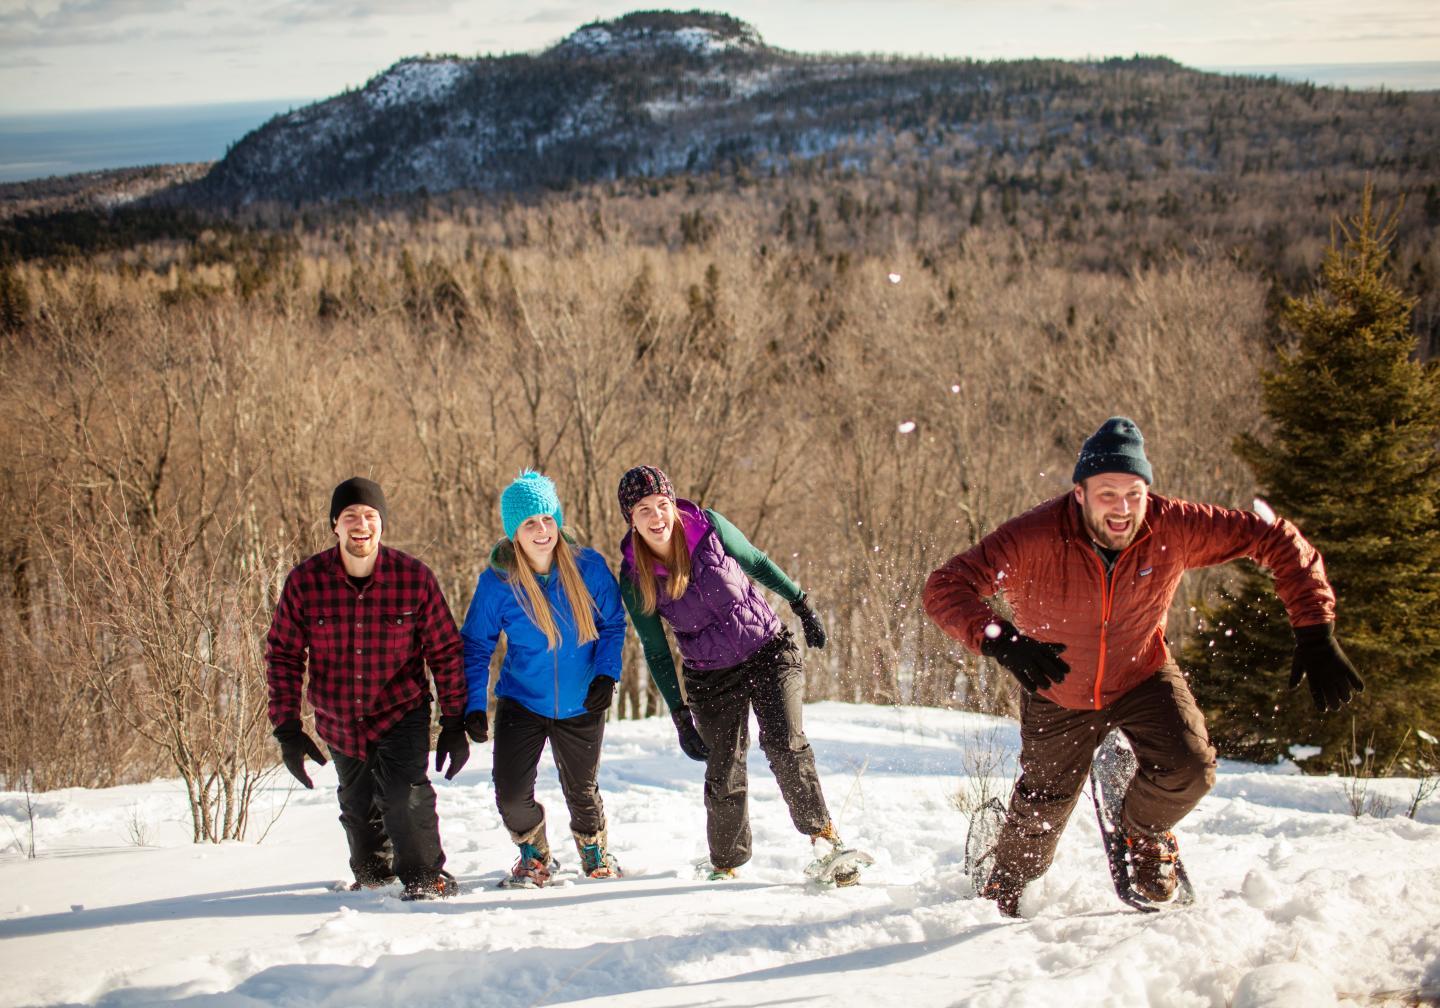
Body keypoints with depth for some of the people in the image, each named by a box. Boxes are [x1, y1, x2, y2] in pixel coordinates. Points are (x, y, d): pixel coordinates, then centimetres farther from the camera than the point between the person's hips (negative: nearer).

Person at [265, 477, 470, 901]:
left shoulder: (414, 577, -15)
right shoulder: (305, 581, -13)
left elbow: (446, 652, -6)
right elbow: (282, 656, -4)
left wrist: (454, 725, -6)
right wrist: (287, 730, -7)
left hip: (402, 713, -3)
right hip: (339, 722, 3)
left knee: (404, 793, -21)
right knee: (357, 807, 18)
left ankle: (426, 877, 1)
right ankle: (372, 872, 46)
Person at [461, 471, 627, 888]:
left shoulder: (588, 567, -13)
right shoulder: (496, 582, -15)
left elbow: (612, 624, 0)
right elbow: (475, 645, -4)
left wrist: (607, 674, -13)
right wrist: (474, 704, -11)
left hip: (580, 706, 1)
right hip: (522, 703, 0)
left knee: (582, 792, 13)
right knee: (512, 797, -8)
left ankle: (594, 847, 46)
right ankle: (534, 854, 25)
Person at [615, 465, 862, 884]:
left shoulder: (708, 527, -12)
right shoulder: (635, 578, -11)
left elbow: (758, 564, 6)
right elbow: (656, 652, -2)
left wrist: (802, 606, 13)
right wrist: (680, 715, -5)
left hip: (770, 651, -1)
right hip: (712, 677, 1)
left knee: (784, 743, -21)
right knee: (724, 776, -2)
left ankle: (825, 838, -12)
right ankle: (725, 866, 20)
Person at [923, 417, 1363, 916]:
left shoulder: (1173, 528, -28)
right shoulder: (1034, 538, -35)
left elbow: (1277, 541, -21)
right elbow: (945, 587, -36)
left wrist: (1314, 634, -28)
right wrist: (1000, 640, -53)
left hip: (1142, 675, 1)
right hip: (1058, 692, -1)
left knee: (1189, 770, -21)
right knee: (1040, 812, 12)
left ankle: (1142, 832, 15)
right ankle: (1000, 894, 46)